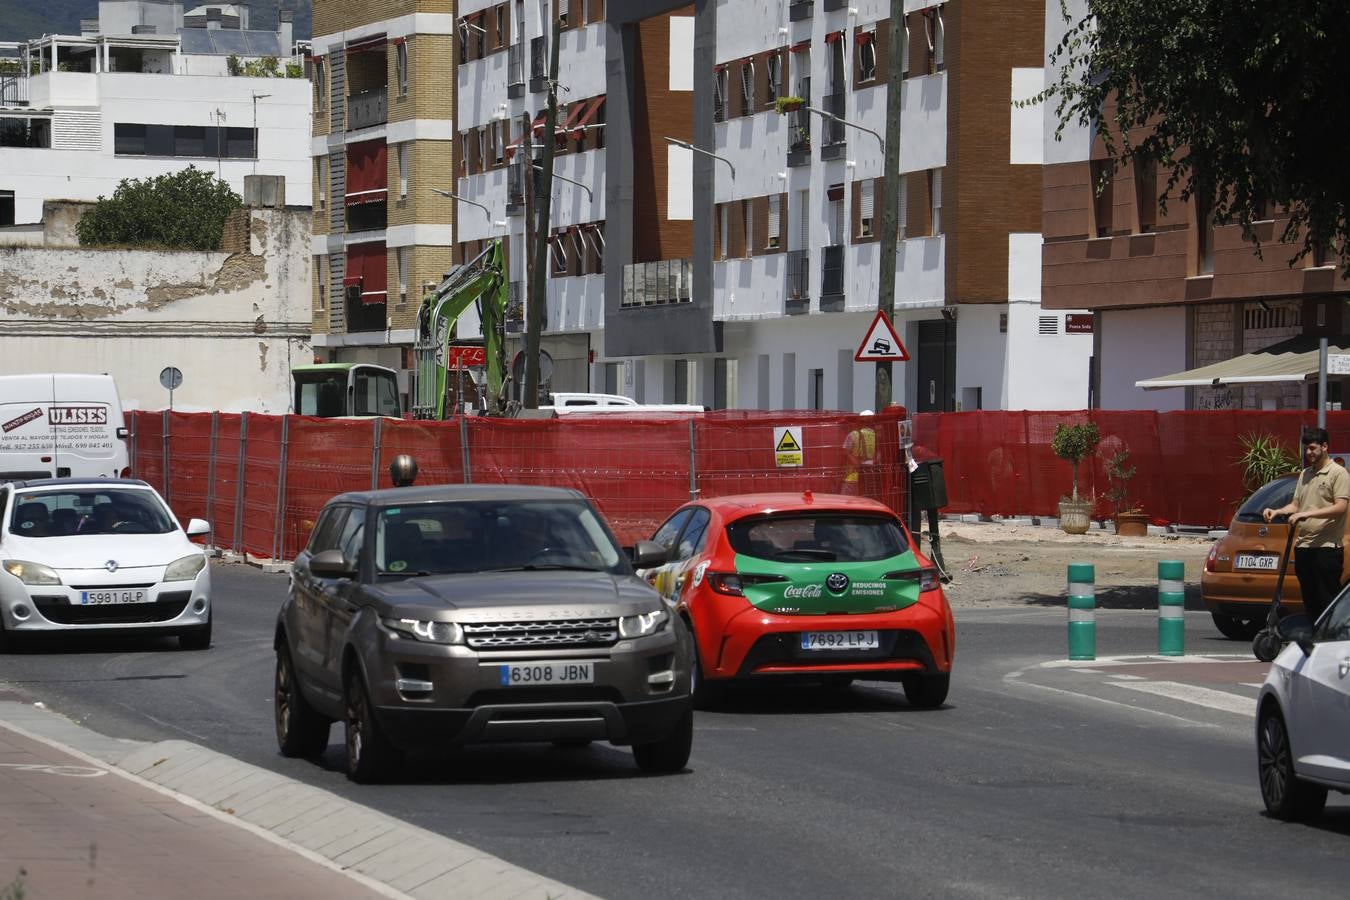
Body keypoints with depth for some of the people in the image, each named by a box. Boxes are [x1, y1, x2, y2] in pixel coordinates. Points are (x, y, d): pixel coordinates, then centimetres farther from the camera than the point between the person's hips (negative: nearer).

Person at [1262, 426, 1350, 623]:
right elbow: (1296, 504, 20)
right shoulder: (1305, 474, 19)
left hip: (1327, 548, -8)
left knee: (1328, 600, -9)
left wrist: (1307, 514, -22)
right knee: (1310, 601, 10)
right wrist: (1276, 511, 0)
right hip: (1304, 546, 8)